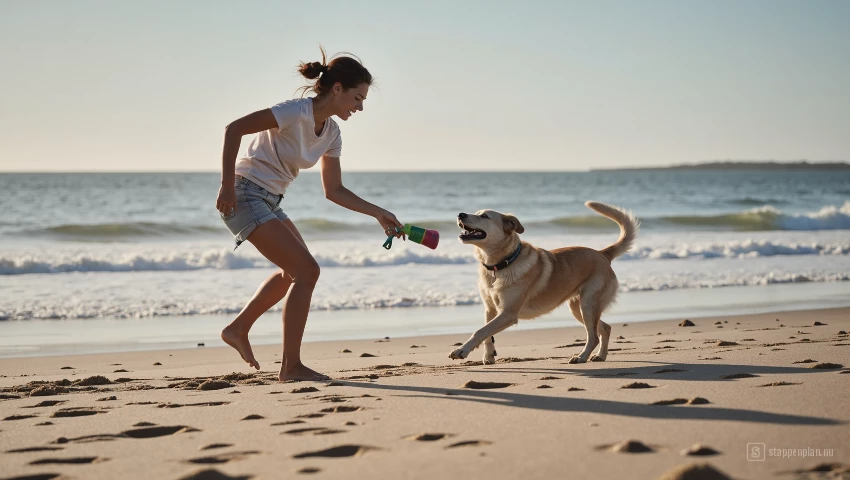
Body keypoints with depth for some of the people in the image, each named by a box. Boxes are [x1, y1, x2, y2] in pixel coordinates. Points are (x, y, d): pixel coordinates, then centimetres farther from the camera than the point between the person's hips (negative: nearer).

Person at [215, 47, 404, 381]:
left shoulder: (331, 133, 6)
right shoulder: (297, 112, -20)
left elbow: (333, 190, 13)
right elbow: (234, 129, -23)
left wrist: (379, 214, 6)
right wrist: (227, 186, -25)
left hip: (269, 202, 10)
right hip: (244, 196, -10)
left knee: (295, 271, 24)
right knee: (307, 271, -13)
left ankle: (238, 329, 36)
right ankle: (291, 367, -7)